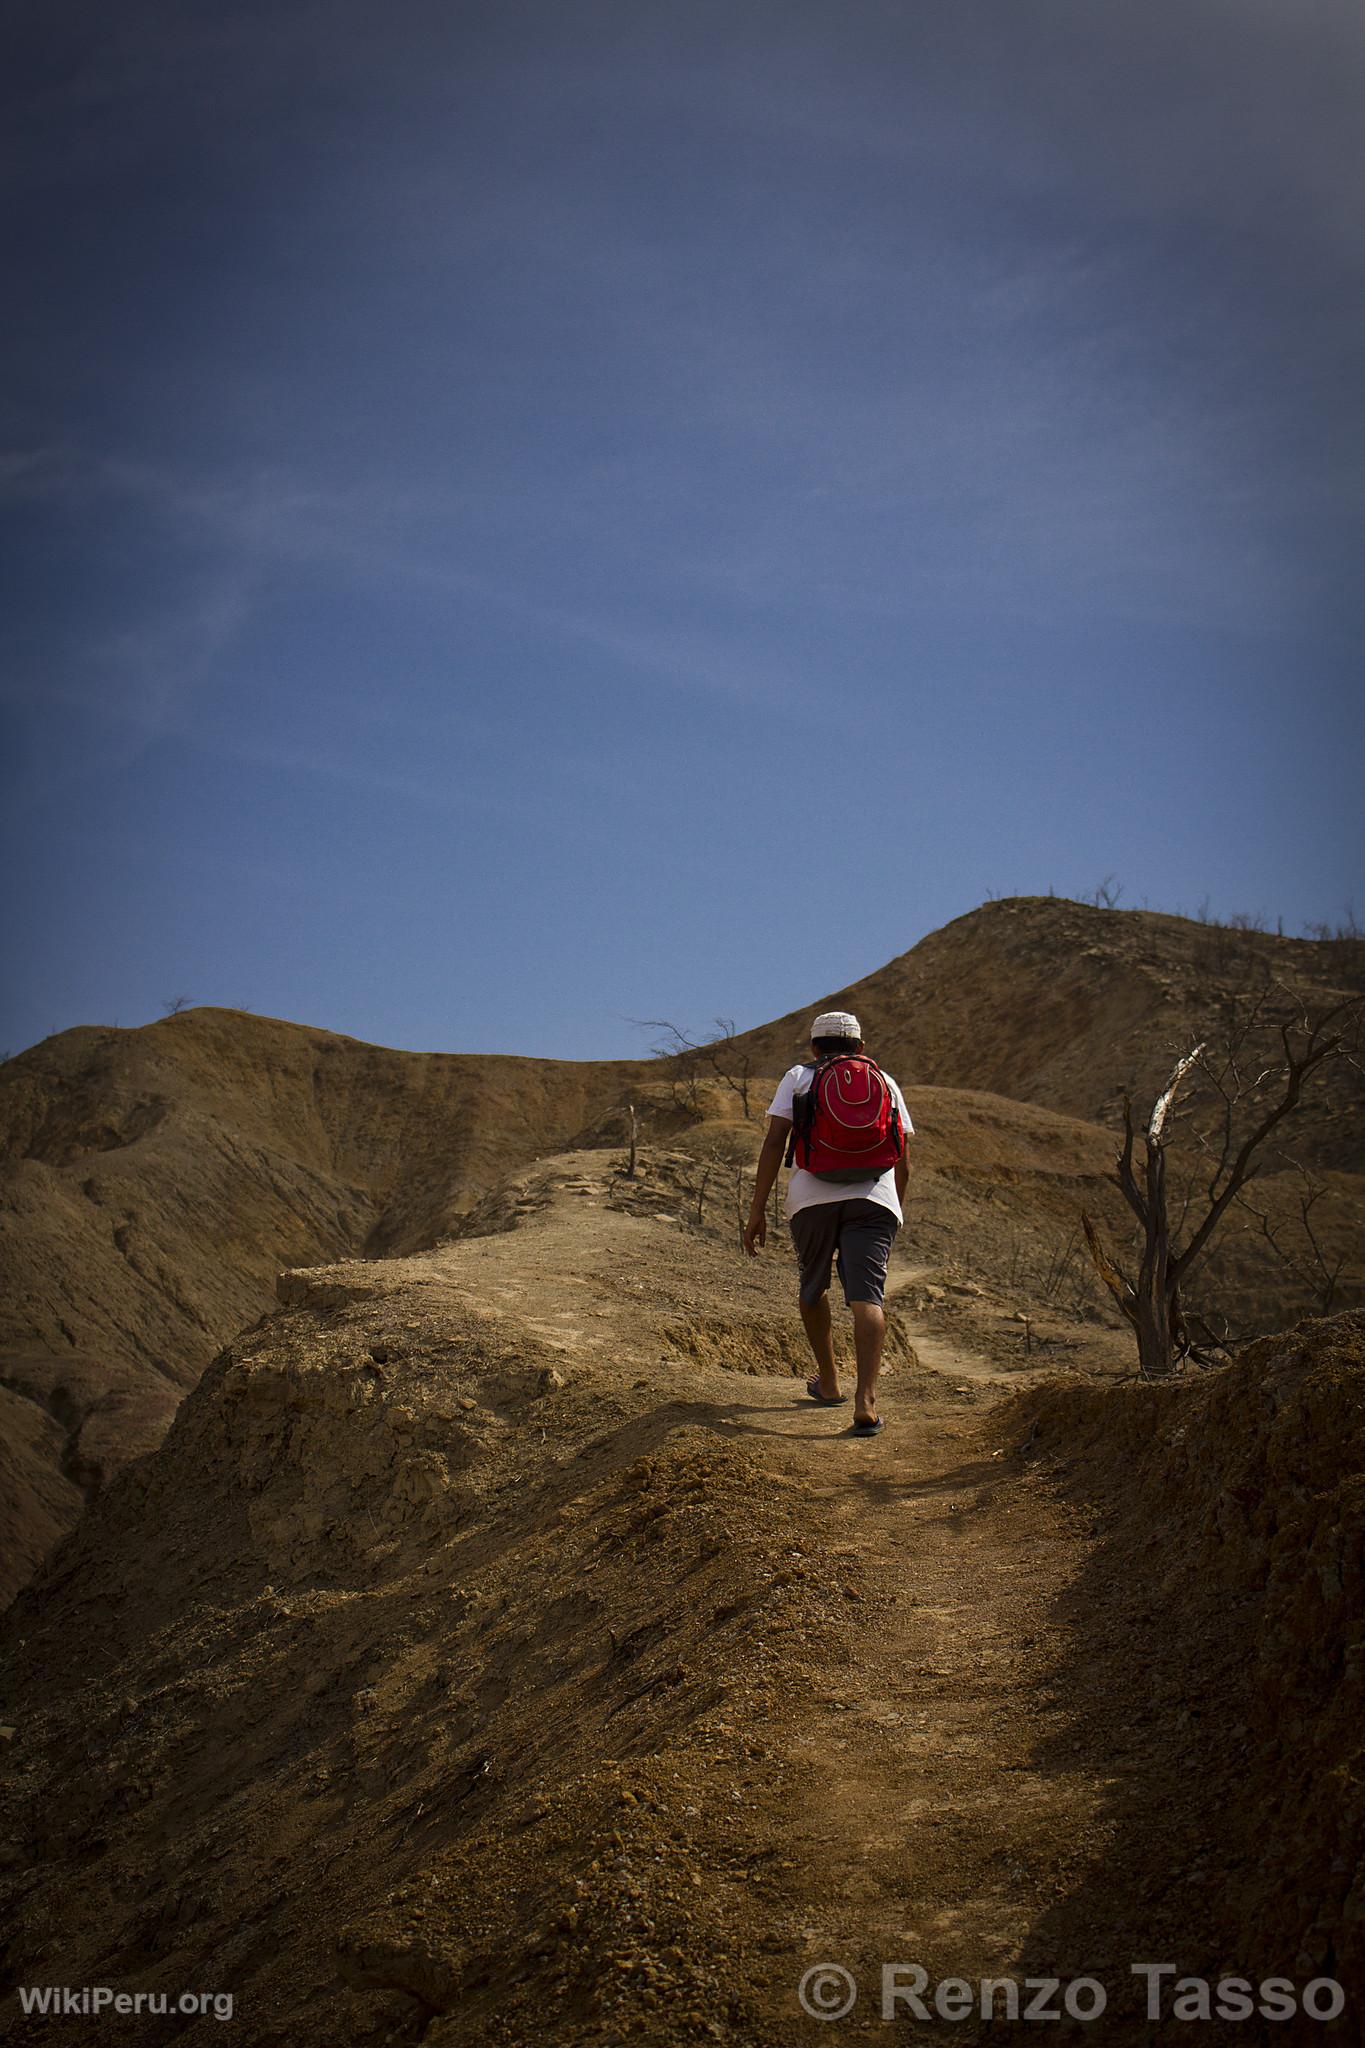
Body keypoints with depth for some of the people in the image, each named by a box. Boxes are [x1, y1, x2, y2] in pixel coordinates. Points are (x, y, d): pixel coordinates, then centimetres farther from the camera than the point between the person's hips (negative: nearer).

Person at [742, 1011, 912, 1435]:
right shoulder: (884, 1083, 22)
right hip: (873, 1199, 0)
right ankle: (865, 1400, -28)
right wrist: (892, 1215, 32)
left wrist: (758, 1210, 1)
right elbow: (902, 1163, 19)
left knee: (813, 1288, 23)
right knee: (866, 1297, -11)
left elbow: (774, 1142, 3)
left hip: (812, 1197, 0)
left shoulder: (798, 1077, 16)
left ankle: (828, 1383, 34)